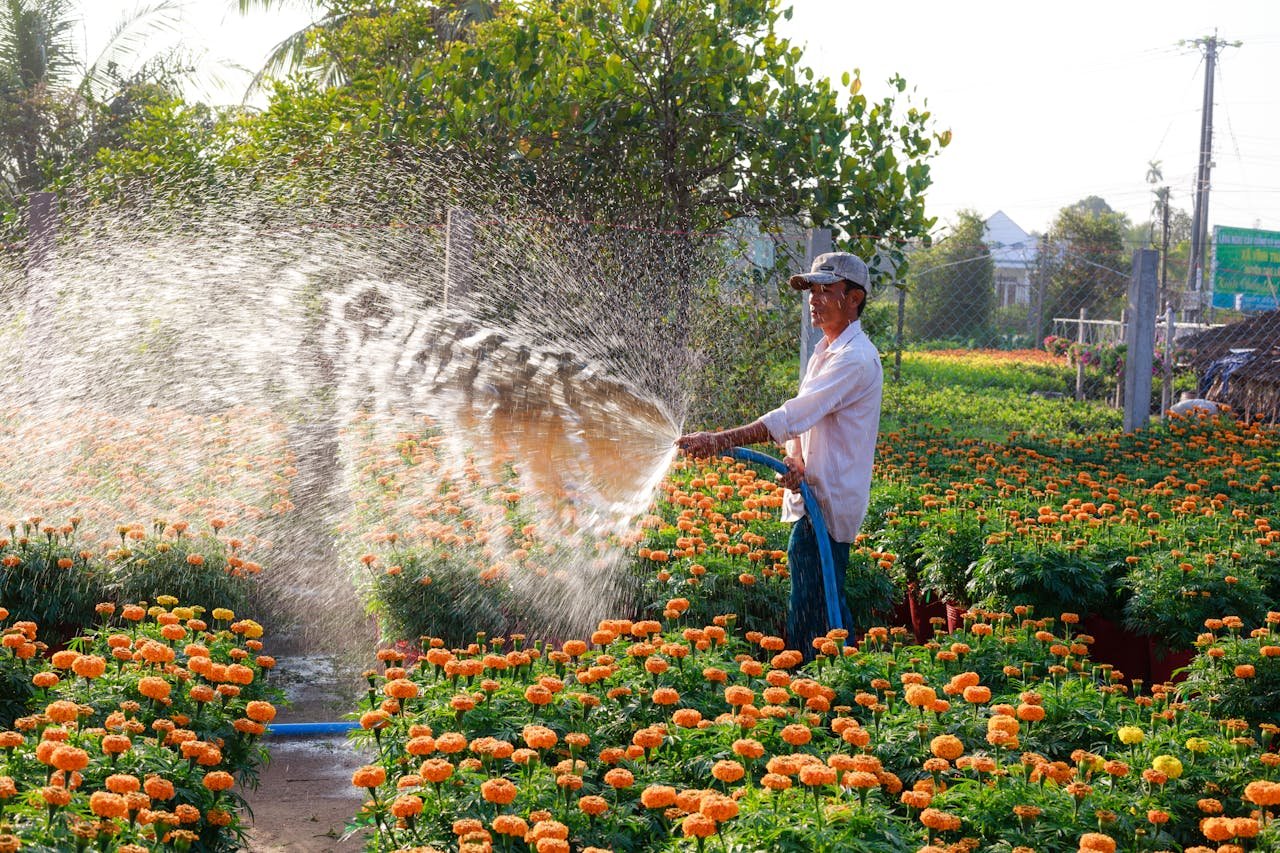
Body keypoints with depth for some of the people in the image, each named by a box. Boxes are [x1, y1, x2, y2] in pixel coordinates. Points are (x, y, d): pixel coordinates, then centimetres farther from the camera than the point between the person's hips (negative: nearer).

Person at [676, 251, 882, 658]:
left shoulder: (854, 359, -16)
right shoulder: (824, 352, 17)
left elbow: (793, 416, -24)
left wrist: (720, 441, -26)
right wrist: (795, 459, -10)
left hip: (828, 503, -10)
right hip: (812, 496, 10)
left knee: (812, 608, -9)